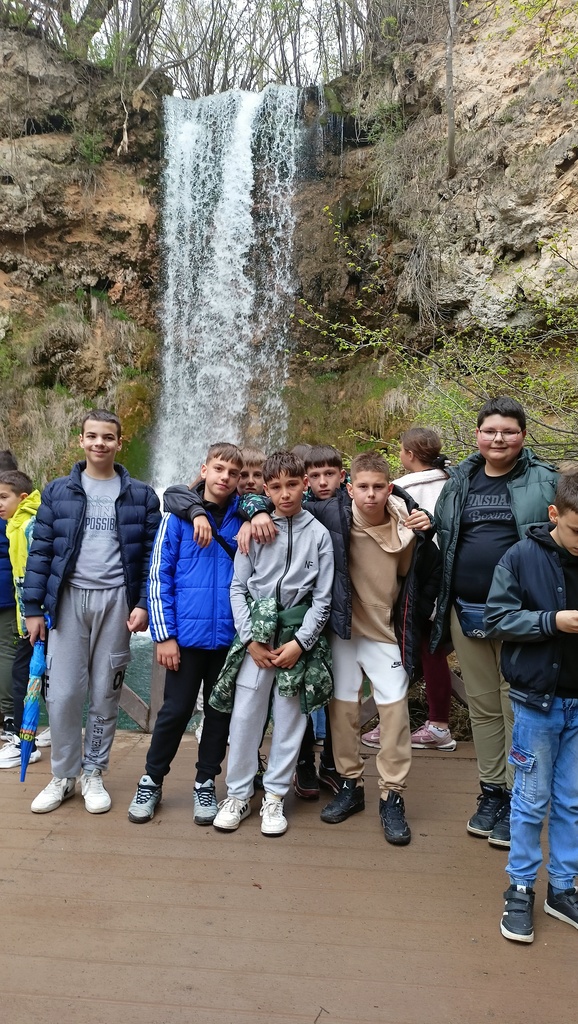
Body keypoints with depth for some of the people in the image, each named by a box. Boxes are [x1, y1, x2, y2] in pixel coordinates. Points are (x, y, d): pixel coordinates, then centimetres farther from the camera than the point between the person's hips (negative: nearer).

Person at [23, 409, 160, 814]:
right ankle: (63, 776, 20)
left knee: (106, 693, 8)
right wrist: (33, 606, 0)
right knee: (62, 693, 1)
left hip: (116, 600, 0)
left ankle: (93, 774, 25)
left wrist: (143, 604, -7)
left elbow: (152, 554, 2)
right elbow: (41, 551, 4)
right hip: (68, 599, 1)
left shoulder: (141, 495, 3)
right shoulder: (58, 491, 5)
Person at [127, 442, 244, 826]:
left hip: (231, 636, 2)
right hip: (187, 634, -2)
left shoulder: (246, 517, 3)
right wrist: (164, 635, -7)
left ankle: (206, 783, 30)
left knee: (220, 712, 12)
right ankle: (152, 780, 27)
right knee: (176, 711, 6)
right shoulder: (178, 518, -2)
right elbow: (159, 578, -2)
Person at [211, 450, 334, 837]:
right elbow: (238, 587, 3)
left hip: (299, 634, 0)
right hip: (257, 631, 1)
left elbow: (323, 597, 0)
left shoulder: (319, 534, 0)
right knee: (245, 714, 3)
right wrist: (251, 639, -5)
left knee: (290, 717, 6)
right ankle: (238, 795, 21)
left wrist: (300, 642, -8)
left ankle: (275, 797, 22)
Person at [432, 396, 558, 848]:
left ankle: (516, 800, 19)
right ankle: (491, 792, 28)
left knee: (517, 708, 4)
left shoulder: (544, 481, -1)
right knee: (482, 706, 14)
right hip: (466, 612, 4)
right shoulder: (459, 480, 9)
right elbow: (442, 540, 16)